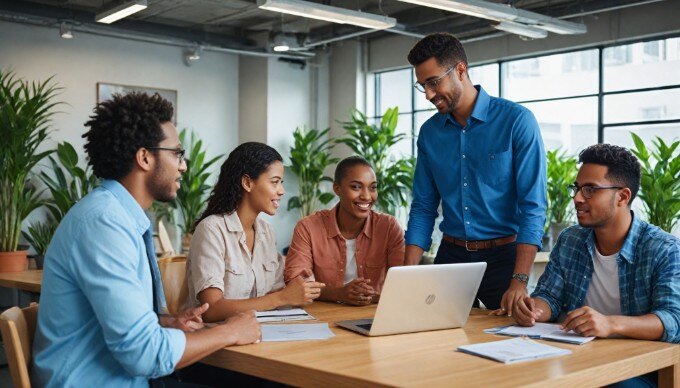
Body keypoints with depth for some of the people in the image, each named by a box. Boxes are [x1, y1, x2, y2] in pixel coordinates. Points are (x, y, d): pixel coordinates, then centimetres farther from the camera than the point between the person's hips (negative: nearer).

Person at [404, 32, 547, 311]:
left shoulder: (516, 121, -10)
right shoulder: (429, 132, 4)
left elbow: (533, 206, -15)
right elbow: (423, 207, 7)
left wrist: (520, 281, -23)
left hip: (502, 256, -4)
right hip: (450, 255, 4)